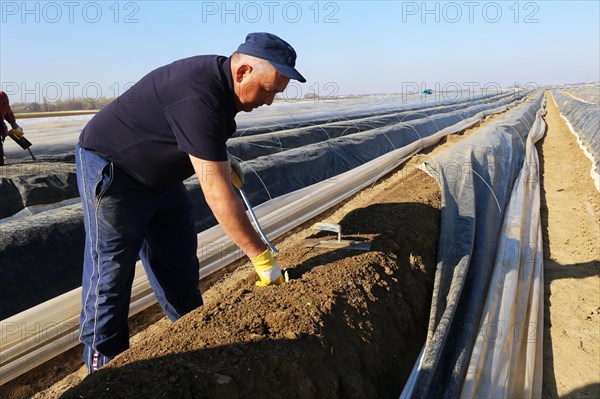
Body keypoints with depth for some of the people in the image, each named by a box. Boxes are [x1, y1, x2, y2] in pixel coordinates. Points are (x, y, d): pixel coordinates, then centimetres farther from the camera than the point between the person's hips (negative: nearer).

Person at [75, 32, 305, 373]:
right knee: (110, 277, -3)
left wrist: (220, 161, 1)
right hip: (111, 170, -9)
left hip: (161, 176, 9)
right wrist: (262, 258, -30)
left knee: (180, 270, 13)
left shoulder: (220, 80, -5)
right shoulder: (198, 97, -35)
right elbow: (217, 193, -36)